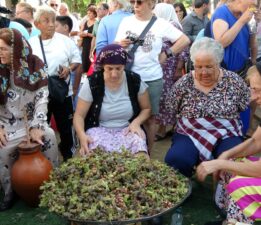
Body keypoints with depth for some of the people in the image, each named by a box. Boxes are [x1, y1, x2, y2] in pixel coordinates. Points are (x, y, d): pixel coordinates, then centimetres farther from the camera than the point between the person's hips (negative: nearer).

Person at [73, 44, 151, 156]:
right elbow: (79, 115, -4)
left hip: (128, 129, 2)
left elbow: (146, 109, 10)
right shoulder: (92, 83, -9)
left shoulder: (135, 81, -4)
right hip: (99, 130, -2)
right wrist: (82, 135, -24)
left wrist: (136, 123, -11)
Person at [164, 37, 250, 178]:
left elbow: (248, 107, 9)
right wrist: (190, 120, 3)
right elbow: (169, 111, 9)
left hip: (226, 135, 0)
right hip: (189, 135, 1)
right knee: (175, 160, -29)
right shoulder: (183, 83, 0)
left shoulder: (234, 81, -1)